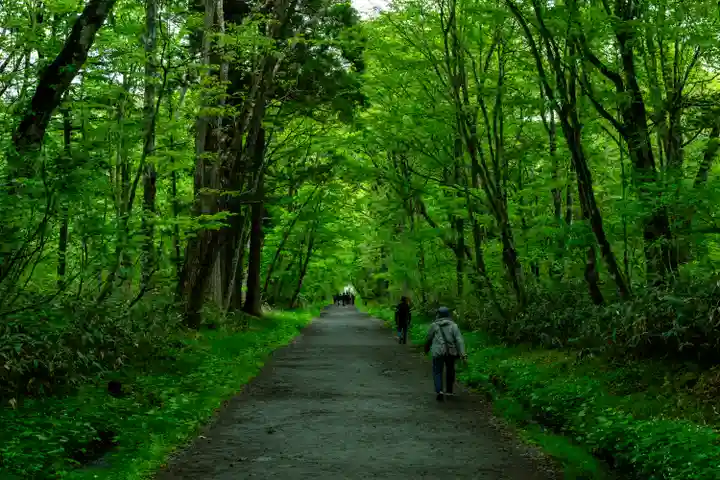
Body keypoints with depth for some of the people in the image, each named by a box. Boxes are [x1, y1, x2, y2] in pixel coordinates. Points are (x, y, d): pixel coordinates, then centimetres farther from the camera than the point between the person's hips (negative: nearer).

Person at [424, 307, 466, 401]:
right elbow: (459, 340, -7)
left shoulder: (434, 325, 0)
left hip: (438, 352, -2)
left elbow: (428, 339, 6)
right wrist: (462, 353, -11)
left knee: (437, 372, 3)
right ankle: (449, 390, 31)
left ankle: (439, 391, -17)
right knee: (450, 370, 22)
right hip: (451, 352, 2)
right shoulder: (453, 325, 2)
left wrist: (426, 349, 25)